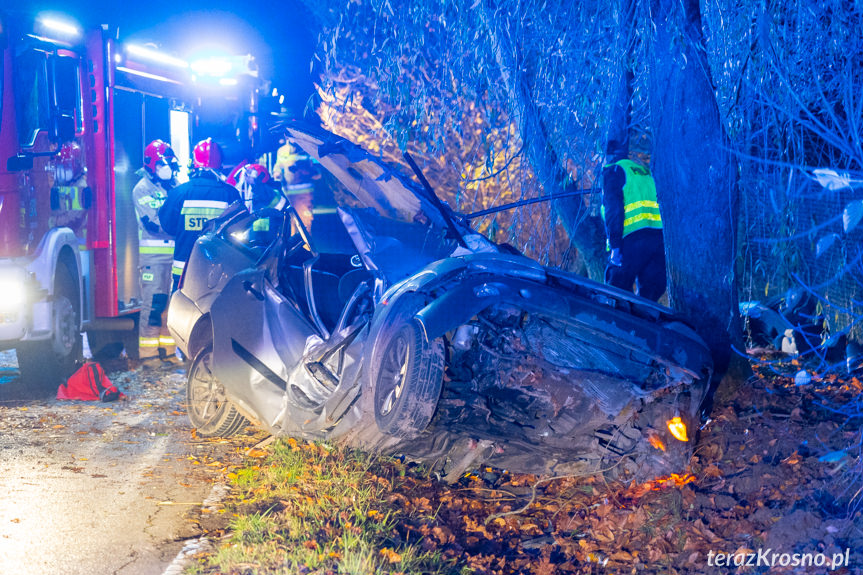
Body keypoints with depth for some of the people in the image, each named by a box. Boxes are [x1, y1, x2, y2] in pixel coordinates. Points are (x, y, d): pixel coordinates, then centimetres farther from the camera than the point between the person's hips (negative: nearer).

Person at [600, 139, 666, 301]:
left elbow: (613, 209, -7)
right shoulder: (645, 172, 29)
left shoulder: (613, 171, 8)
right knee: (648, 297, 3)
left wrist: (614, 245, -14)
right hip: (660, 237, 6)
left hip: (633, 239, -6)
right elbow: (658, 206, 23)